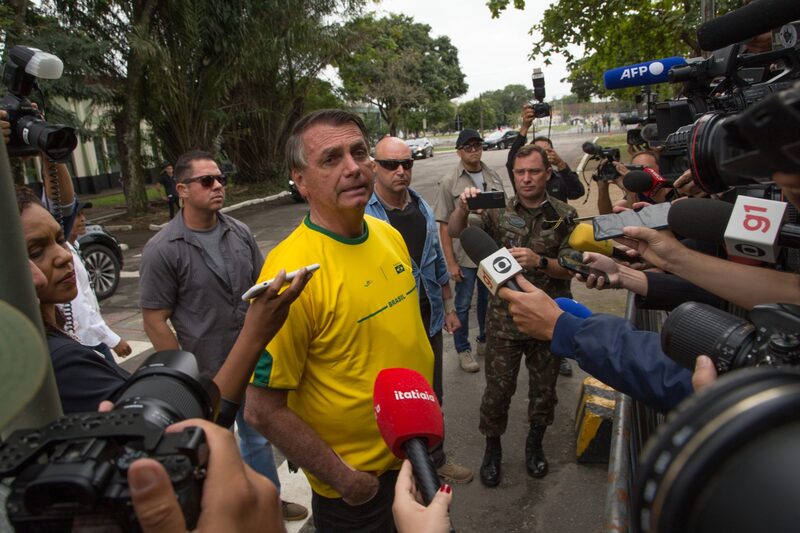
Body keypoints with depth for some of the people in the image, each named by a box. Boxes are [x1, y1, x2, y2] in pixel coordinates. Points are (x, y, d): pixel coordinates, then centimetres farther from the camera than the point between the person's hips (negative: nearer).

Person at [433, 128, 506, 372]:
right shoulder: (449, 182, -10)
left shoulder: (493, 177, 2)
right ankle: (463, 350, 26)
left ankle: (485, 341, 39)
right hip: (464, 255, -4)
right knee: (463, 305, 9)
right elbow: (444, 225, -11)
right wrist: (451, 262, -13)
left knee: (489, 300, 19)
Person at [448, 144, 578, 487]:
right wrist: (462, 207, -30)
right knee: (498, 388, 8)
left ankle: (535, 443, 42)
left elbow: (571, 268, -7)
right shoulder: (499, 212, -3)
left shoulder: (565, 216, -3)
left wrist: (540, 262, -26)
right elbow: (455, 232, -10)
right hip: (504, 320, -1)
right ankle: (492, 448, 32)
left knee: (544, 387, 17)